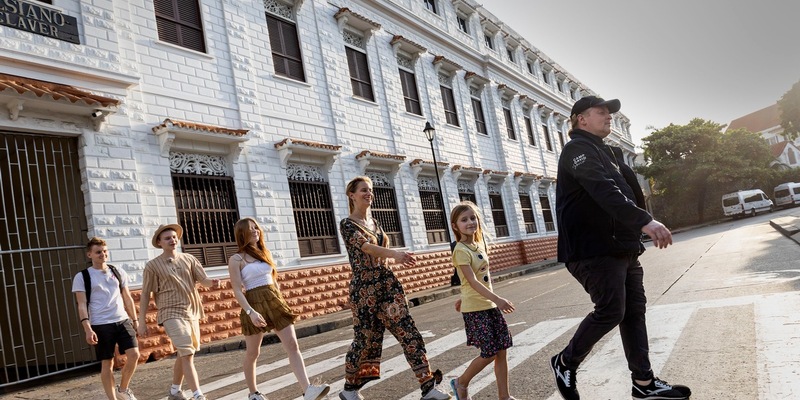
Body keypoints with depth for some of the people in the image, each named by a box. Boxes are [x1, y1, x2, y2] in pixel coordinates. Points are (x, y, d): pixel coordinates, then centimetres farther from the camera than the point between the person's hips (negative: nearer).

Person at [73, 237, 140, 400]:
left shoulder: (118, 272, 12)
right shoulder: (82, 277, 1)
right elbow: (82, 305, -4)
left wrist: (135, 320, 13)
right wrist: (88, 329, -13)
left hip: (123, 320, 3)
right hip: (101, 325, -3)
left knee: (134, 354, -7)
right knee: (107, 363, 2)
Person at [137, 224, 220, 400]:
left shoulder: (189, 259, 7)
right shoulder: (152, 266, -2)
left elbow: (203, 280, 0)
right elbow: (145, 295, 0)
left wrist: (212, 283, -24)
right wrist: (141, 322, -1)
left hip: (192, 313, 5)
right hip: (171, 314, -5)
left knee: (184, 355, 16)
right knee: (187, 354, -15)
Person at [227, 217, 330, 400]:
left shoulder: (265, 253, 14)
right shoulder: (236, 259, -4)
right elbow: (237, 291, -11)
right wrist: (250, 312, -22)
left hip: (274, 301, 5)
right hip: (254, 305, -5)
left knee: (292, 345, -7)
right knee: (252, 353, 8)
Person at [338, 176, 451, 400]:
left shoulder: (374, 222, 15)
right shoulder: (347, 224, -8)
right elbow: (365, 246, -27)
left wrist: (398, 257, 6)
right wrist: (394, 254, -43)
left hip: (387, 283, 6)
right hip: (364, 287, -6)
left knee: (408, 333, -2)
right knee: (365, 339, 3)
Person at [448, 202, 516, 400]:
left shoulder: (479, 245, 10)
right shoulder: (461, 250, -15)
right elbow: (472, 281, -24)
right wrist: (497, 299, -32)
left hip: (489, 305, 8)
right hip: (475, 308, -7)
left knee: (501, 351, 6)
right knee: (489, 354, -3)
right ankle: (461, 383, 19)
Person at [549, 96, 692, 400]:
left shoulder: (600, 151, 23)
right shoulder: (578, 148, -10)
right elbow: (604, 191, -26)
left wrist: (636, 231, 25)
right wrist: (644, 221, -36)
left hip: (620, 247, 10)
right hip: (595, 249, -10)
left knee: (634, 311, 8)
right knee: (610, 312, -11)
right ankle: (565, 363, 8)